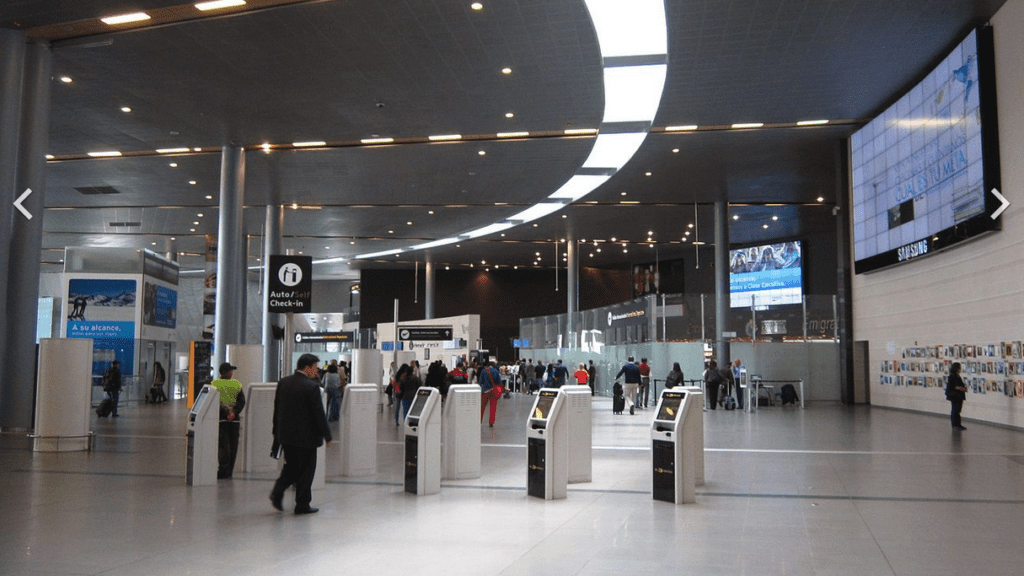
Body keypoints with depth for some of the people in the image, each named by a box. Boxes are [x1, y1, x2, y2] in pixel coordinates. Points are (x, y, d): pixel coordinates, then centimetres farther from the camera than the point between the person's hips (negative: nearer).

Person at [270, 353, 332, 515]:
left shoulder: (283, 382, 3)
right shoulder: (312, 387, -16)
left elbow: (276, 409, 10)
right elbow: (319, 414, -15)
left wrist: (276, 432, 19)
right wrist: (327, 436, -6)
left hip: (286, 435, 6)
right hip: (305, 436, -6)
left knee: (291, 466, 20)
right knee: (306, 469, 6)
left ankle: (277, 492, 1)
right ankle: (302, 504, 12)